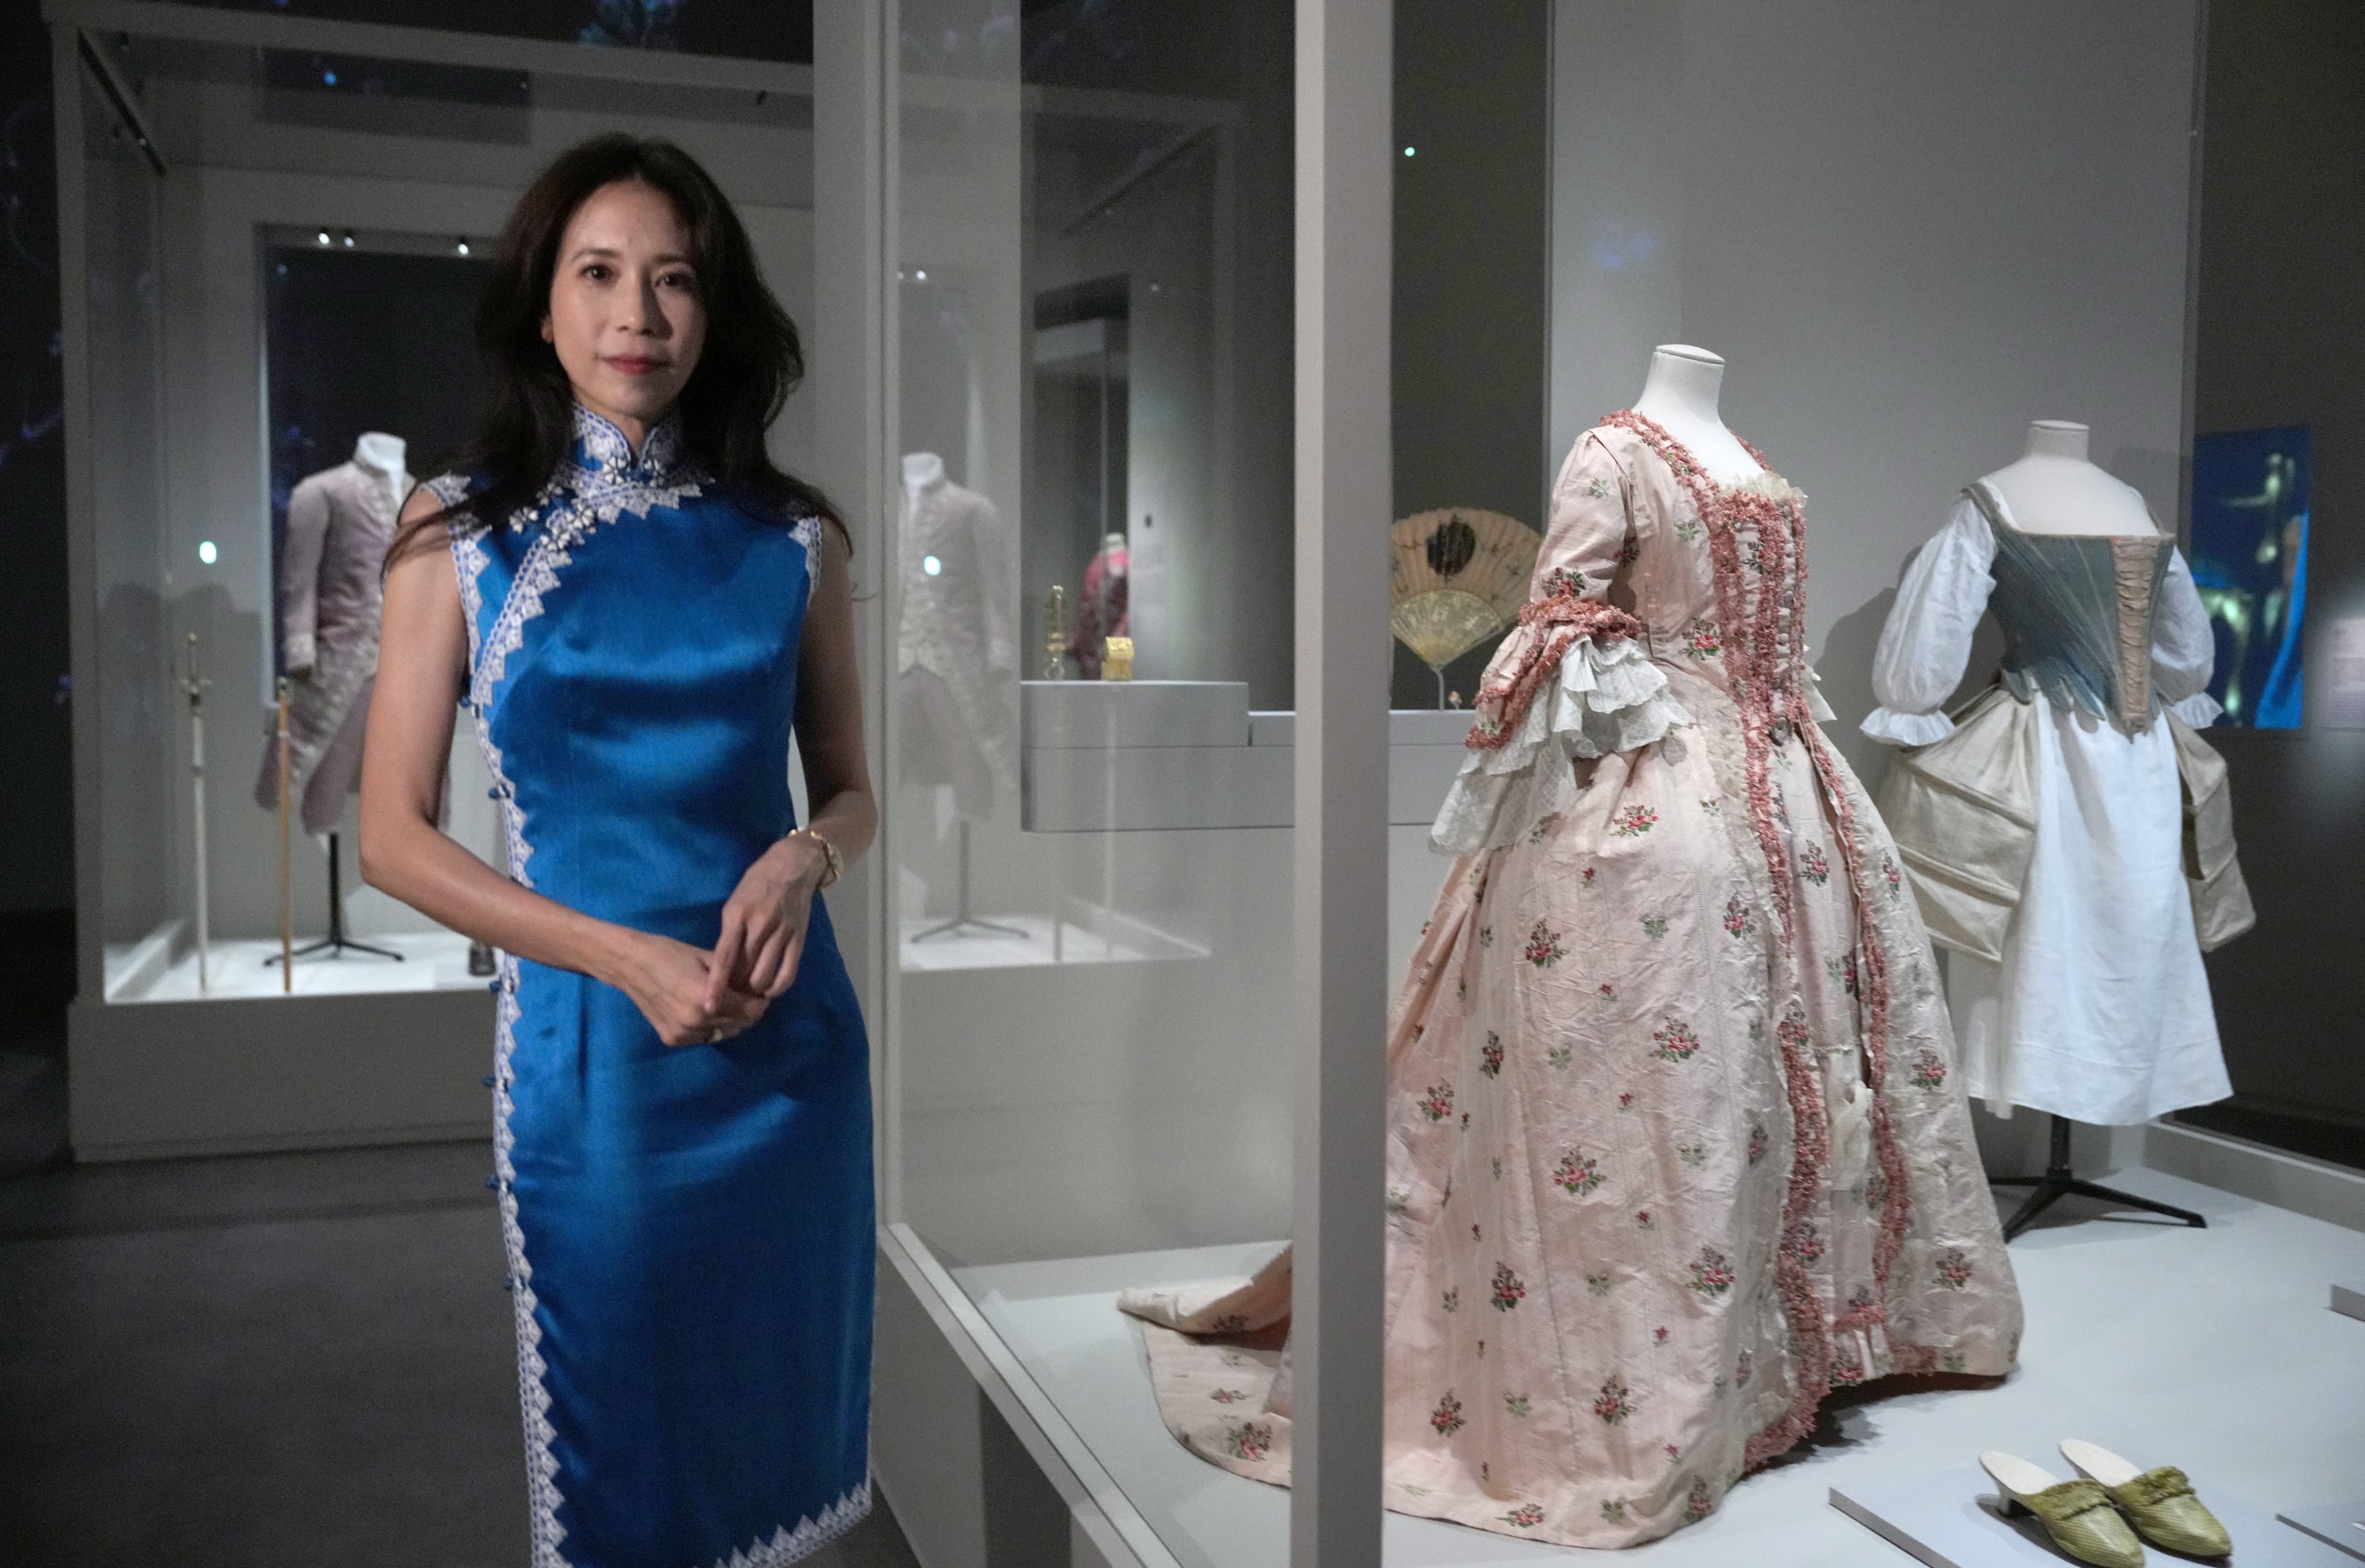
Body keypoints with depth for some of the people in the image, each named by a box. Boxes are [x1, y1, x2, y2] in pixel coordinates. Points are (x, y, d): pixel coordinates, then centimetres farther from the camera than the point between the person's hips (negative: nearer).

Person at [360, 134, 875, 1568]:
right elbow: (394, 837, -3)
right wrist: (625, 957, -14)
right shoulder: (461, 533, -2)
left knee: (775, 1400, 16)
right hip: (586, 1037, -1)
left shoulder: (793, 539, 2)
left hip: (787, 1036, 2)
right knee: (613, 1423, 14)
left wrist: (807, 856, -13)